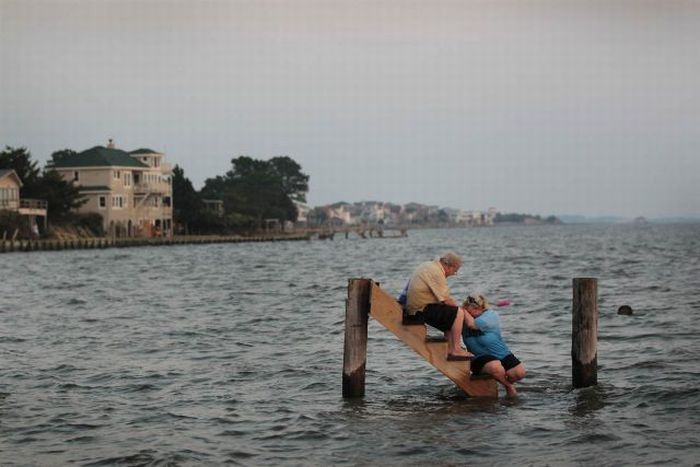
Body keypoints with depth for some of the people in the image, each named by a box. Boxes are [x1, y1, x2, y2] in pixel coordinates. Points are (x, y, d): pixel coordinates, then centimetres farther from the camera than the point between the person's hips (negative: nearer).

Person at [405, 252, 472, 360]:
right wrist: (458, 306, -3)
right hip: (422, 310, -11)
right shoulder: (436, 273, -18)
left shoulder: (429, 265, 15)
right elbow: (446, 299, -20)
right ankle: (456, 350, -12)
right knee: (458, 313, -15)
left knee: (451, 317, 22)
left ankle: (450, 350, 16)